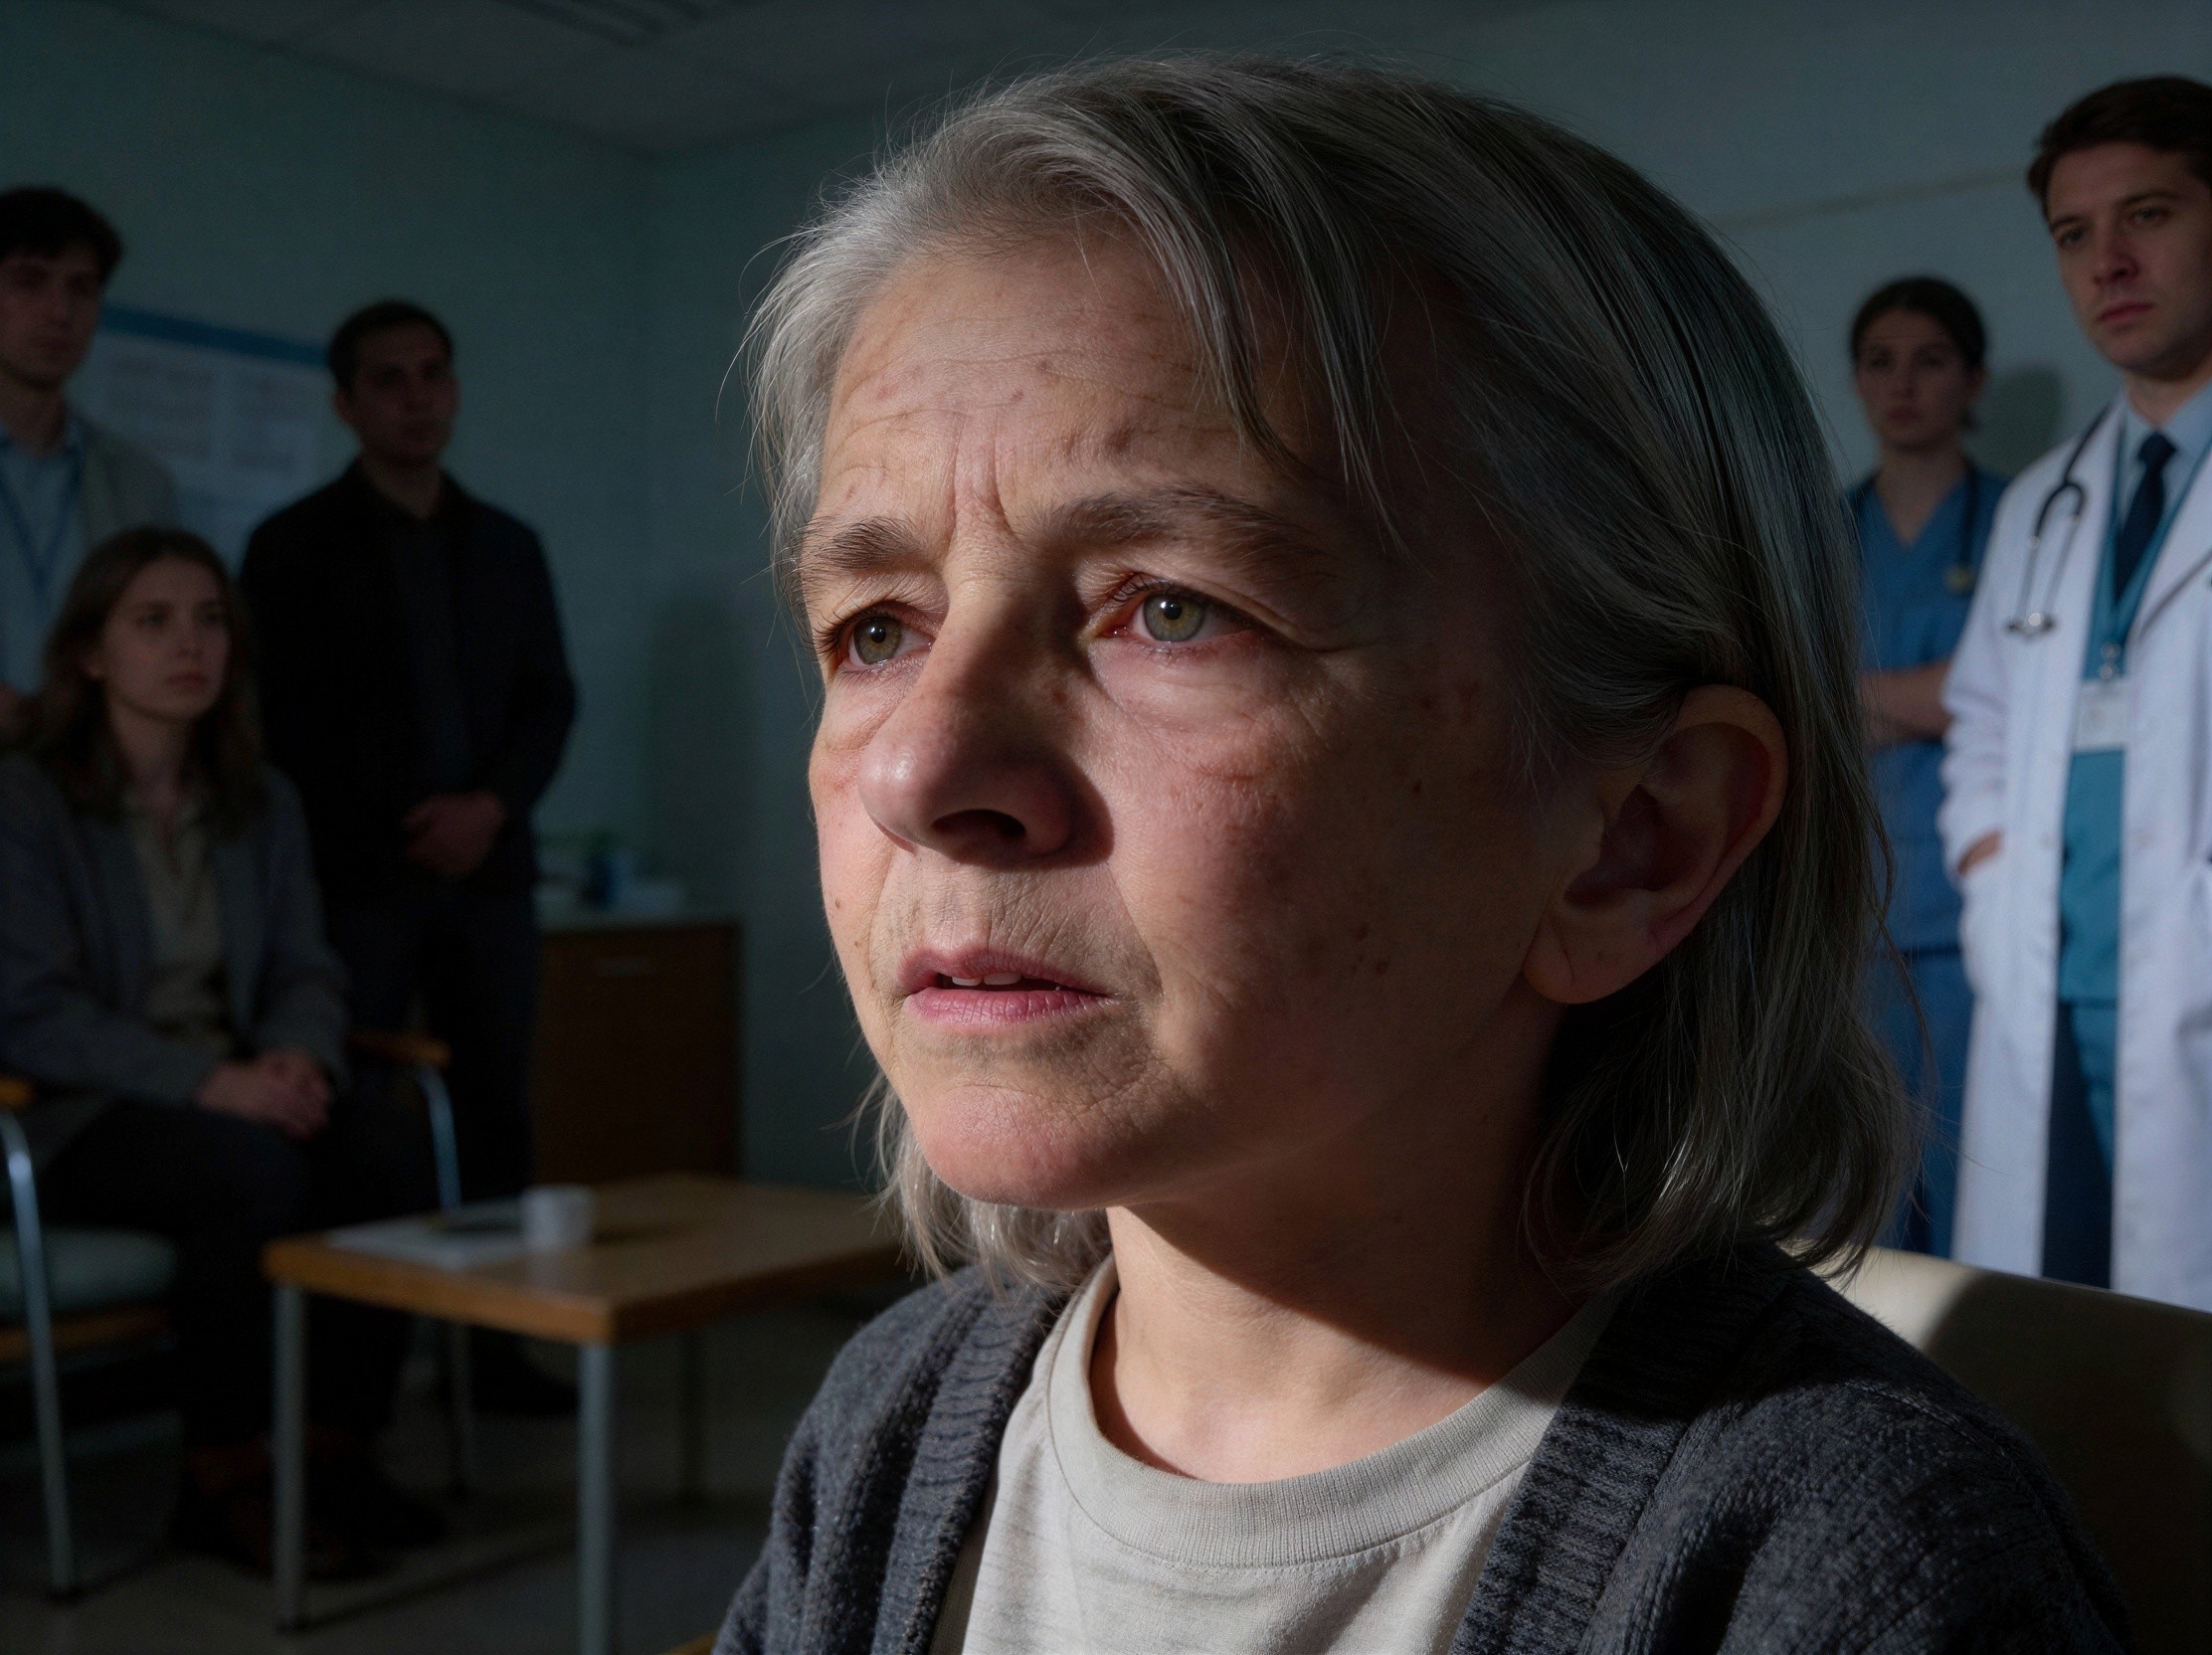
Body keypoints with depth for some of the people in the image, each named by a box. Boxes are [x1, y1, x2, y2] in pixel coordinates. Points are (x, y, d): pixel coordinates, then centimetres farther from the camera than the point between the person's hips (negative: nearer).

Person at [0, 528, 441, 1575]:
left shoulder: (262, 804, 13)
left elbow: (306, 972, 10)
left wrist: (295, 1057, -14)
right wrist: (206, 1082, -24)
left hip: (238, 1094, 5)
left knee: (392, 1142, -24)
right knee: (255, 1168, -34)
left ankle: (340, 1452, -12)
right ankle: (223, 1486, -17)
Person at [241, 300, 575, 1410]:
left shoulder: (506, 546, 16)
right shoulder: (295, 545, 5)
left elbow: (549, 699, 13)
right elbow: (285, 718, 1)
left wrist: (492, 806, -5)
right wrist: (401, 833, -6)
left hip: (487, 868, 4)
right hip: (359, 879, -3)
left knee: (496, 1112, 2)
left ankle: (491, 1343, 9)